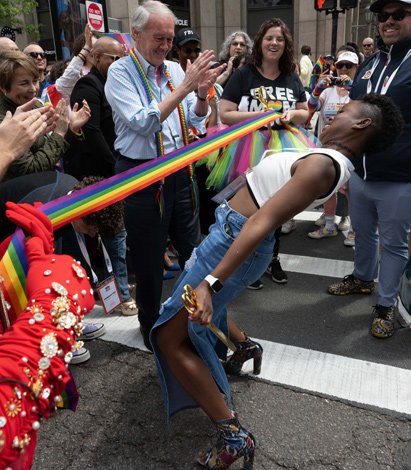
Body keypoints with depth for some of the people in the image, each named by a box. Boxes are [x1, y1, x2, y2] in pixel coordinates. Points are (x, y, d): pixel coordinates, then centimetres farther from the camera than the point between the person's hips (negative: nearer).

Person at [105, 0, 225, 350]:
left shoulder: (175, 70, 7)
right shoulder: (120, 72, -8)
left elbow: (196, 120, 8)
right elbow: (143, 124, -21)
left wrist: (202, 93, -12)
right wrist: (185, 88, -23)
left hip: (180, 170, 6)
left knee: (192, 249, 16)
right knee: (149, 259, 8)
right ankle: (151, 327, 31)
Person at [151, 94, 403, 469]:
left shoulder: (322, 164, -23)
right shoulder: (332, 159, 7)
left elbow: (262, 222, -33)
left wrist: (211, 282, -36)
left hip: (233, 239, -10)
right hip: (228, 233, 10)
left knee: (171, 338, -5)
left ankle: (234, 436, 3)